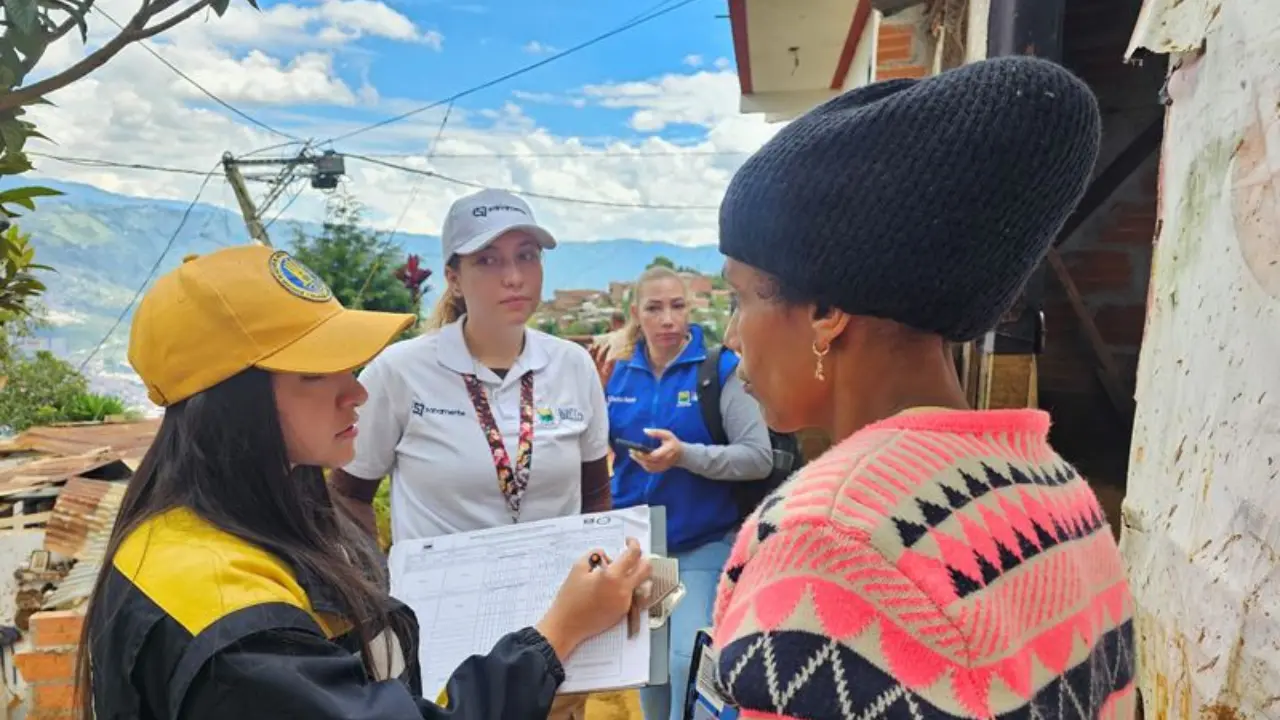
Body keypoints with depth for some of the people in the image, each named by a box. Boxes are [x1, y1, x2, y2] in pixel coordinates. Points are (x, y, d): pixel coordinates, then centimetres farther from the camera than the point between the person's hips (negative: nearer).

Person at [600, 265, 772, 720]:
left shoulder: (721, 368, -10)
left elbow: (760, 458, -16)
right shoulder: (619, 372, 1)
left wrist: (686, 455, -28)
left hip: (704, 544, -4)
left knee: (688, 660, -10)